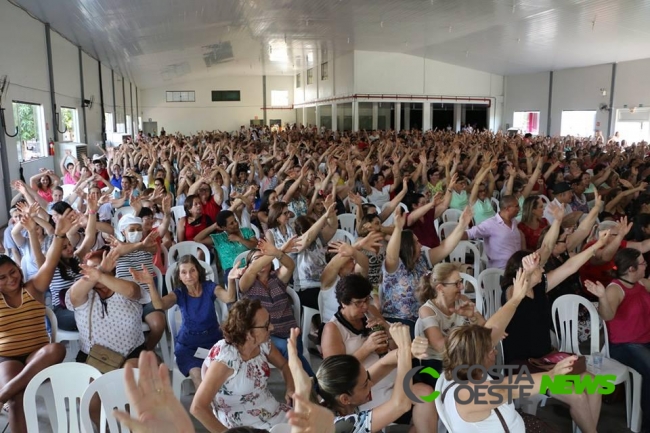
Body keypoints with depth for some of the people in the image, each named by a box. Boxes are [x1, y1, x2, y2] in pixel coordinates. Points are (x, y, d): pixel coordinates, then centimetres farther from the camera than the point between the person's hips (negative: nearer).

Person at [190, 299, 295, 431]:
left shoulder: (263, 344, -7)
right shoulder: (225, 357, -26)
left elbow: (284, 365, 12)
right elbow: (197, 408, -27)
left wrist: (291, 388, -5)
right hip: (244, 427, -6)